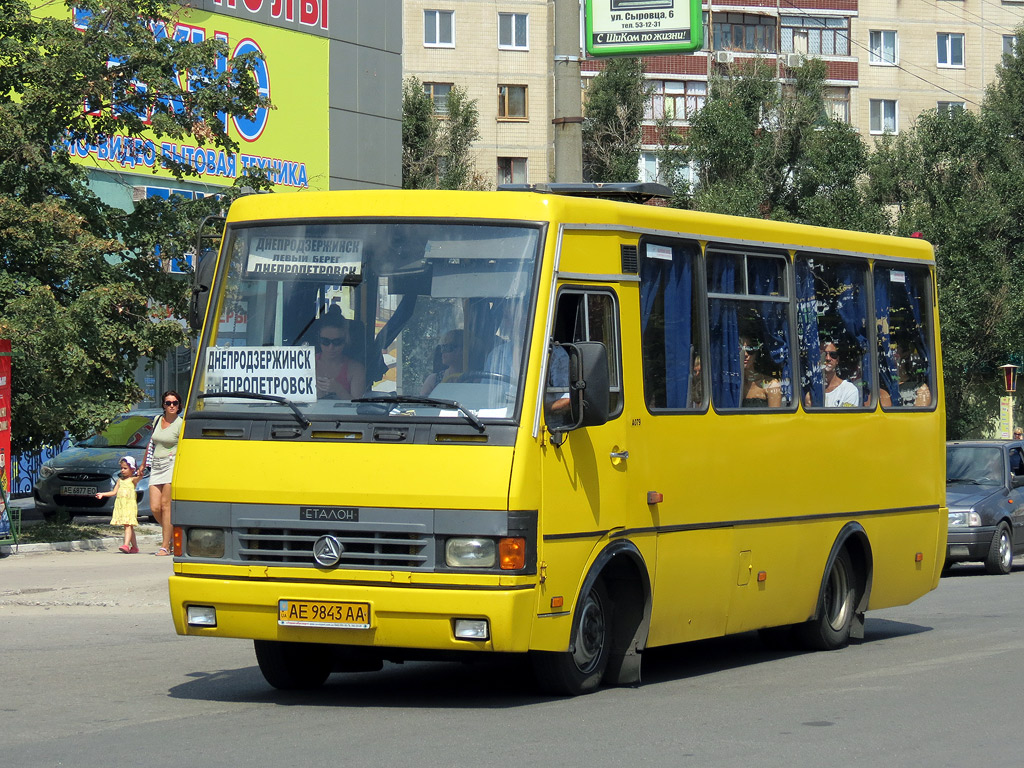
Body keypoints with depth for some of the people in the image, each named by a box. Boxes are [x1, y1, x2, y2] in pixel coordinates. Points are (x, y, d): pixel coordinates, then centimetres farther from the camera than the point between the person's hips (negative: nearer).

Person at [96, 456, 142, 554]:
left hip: (130, 505, -6)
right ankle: (135, 547, 13)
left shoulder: (133, 479, 1)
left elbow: (138, 478, -21)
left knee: (128, 525, -16)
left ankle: (126, 545, -28)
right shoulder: (120, 480, 20)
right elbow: (114, 492, 20)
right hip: (120, 505, 6)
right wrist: (102, 494, 13)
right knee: (128, 526, 8)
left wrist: (140, 475, -43)